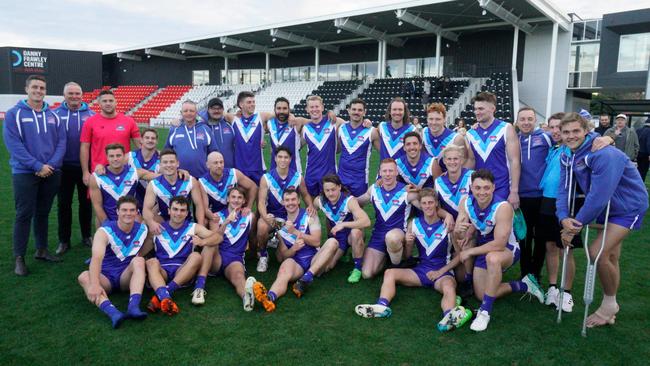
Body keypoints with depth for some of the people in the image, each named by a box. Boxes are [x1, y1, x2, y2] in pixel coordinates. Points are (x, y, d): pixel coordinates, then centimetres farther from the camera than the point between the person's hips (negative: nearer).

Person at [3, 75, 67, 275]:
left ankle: (42, 250, 24)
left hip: (51, 173, 4)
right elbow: (14, 145, -11)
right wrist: (37, 166, -17)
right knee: (24, 215, -1)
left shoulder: (53, 116, 9)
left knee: (43, 213, 13)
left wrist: (51, 165, -11)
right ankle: (19, 258, 8)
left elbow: (61, 142, 4)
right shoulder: (14, 114, -4)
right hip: (25, 173, -4)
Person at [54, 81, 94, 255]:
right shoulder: (56, 114, 0)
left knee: (86, 202, 11)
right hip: (64, 167, 0)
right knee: (64, 203, 8)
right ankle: (64, 240, 19)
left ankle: (86, 236, 25)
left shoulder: (90, 114, 0)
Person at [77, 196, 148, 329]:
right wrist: (95, 284, -44)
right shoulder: (105, 231, -13)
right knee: (84, 277, -31)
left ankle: (134, 306, -45)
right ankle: (112, 312, -55)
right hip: (106, 277, -1)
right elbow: (97, 258, -29)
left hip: (127, 276, 1)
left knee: (139, 260, -28)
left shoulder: (143, 229, -2)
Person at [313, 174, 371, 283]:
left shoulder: (349, 200, -25)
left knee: (356, 232, -39)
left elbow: (366, 222, -36)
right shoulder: (319, 201, -14)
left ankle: (358, 268, -17)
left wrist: (343, 224, -43)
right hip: (335, 237, 4)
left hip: (351, 234, -3)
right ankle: (342, 253, 20)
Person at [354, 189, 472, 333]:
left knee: (449, 286, -36)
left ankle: (449, 317, -63)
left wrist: (441, 271, -11)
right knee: (389, 273, -13)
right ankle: (382, 306, -37)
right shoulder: (414, 224, 6)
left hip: (443, 271, -4)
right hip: (421, 270, 4)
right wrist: (408, 243, -12)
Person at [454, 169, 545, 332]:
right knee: (481, 296, 7)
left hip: (507, 249, -6)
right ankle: (523, 285, 25)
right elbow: (459, 237, -13)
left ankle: (485, 311, -28)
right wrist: (459, 231, -37)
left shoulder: (503, 207, -30)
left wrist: (470, 251, -24)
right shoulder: (466, 202, -15)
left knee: (492, 258, -42)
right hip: (483, 248, 6)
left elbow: (499, 244, -31)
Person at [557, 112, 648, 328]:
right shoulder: (567, 157, -5)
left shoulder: (604, 155, -30)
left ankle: (609, 303, 7)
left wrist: (575, 226, -26)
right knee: (610, 257, 15)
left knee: (597, 253, -17)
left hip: (628, 207, -7)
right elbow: (564, 189, -8)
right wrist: (563, 218, -26)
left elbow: (598, 197, -33)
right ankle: (611, 306, 30)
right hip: (605, 208, 8)